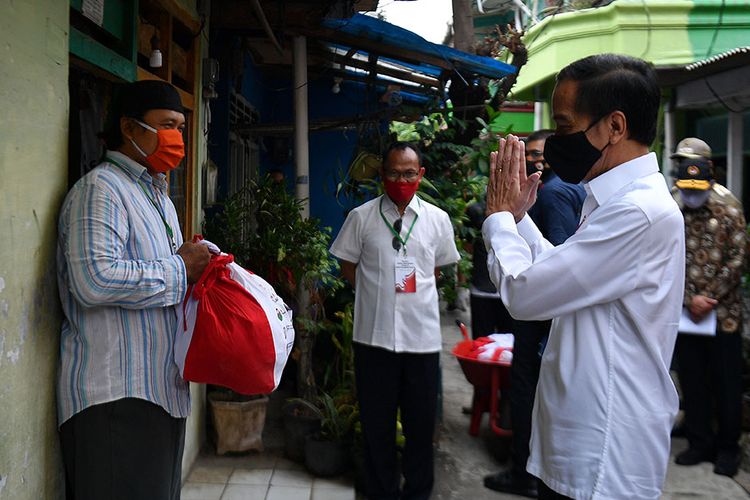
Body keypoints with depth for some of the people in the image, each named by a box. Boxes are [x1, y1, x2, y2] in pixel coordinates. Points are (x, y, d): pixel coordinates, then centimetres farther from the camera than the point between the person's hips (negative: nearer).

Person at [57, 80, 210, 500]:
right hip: (115, 397, -9)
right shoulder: (101, 188, -11)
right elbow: (93, 280, -26)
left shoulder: (160, 197, 20)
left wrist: (197, 264, 9)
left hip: (164, 387, 9)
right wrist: (180, 268, -15)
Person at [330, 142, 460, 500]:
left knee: (421, 421, 12)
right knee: (376, 421, 11)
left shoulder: (438, 220, 2)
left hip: (422, 335, 1)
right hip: (374, 335, -1)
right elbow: (348, 266, 7)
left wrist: (413, 294, 7)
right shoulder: (361, 217, -1)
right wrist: (378, 295, 4)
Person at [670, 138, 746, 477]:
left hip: (723, 312, -1)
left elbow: (737, 258, -5)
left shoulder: (729, 207, -2)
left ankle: (727, 447, 21)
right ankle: (700, 443, 25)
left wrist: (709, 298, -12)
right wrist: (689, 299, -11)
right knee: (691, 380, 10)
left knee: (726, 382, 6)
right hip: (683, 311, 2)